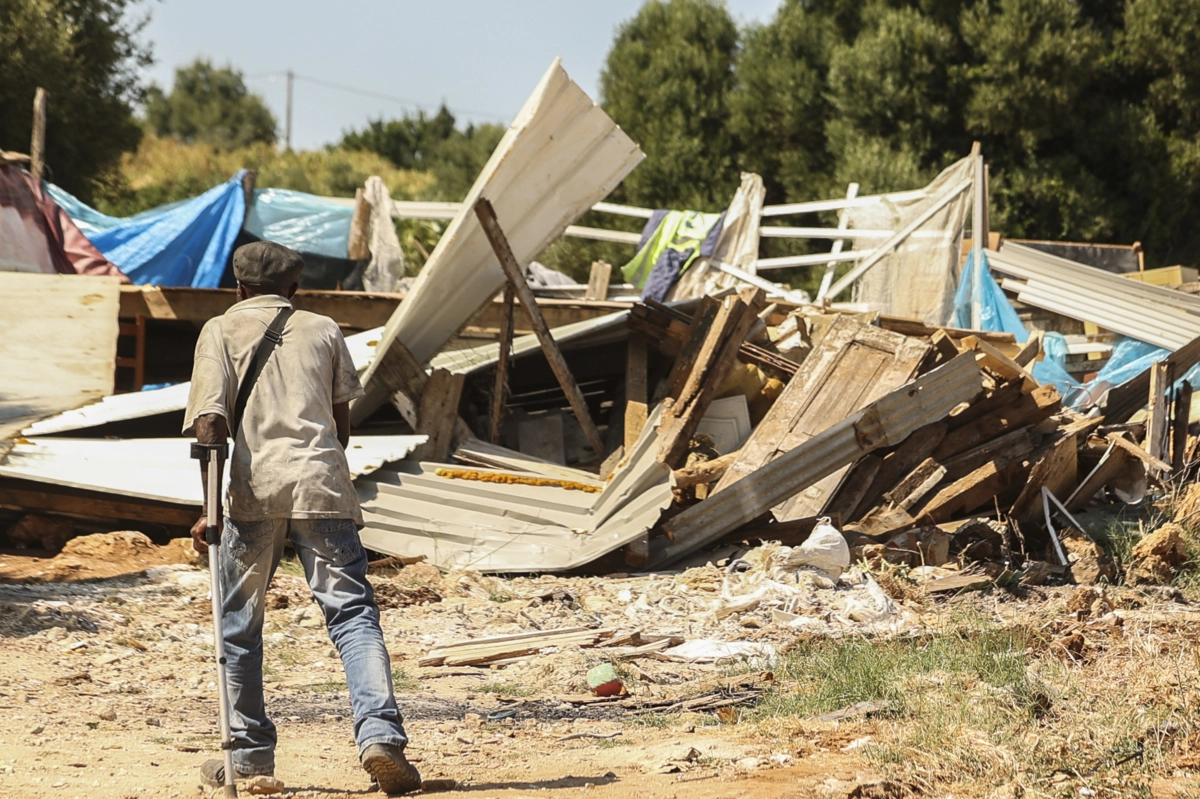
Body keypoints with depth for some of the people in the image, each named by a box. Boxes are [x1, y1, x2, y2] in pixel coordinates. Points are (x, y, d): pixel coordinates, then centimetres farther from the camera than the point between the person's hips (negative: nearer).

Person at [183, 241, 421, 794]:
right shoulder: (323, 330, 18)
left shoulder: (222, 331, 11)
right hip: (322, 486, 1)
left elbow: (210, 422, -3)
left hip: (255, 487, -1)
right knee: (352, 613, -2)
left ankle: (251, 751, 18)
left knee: (239, 622, 14)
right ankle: (380, 734, -20)